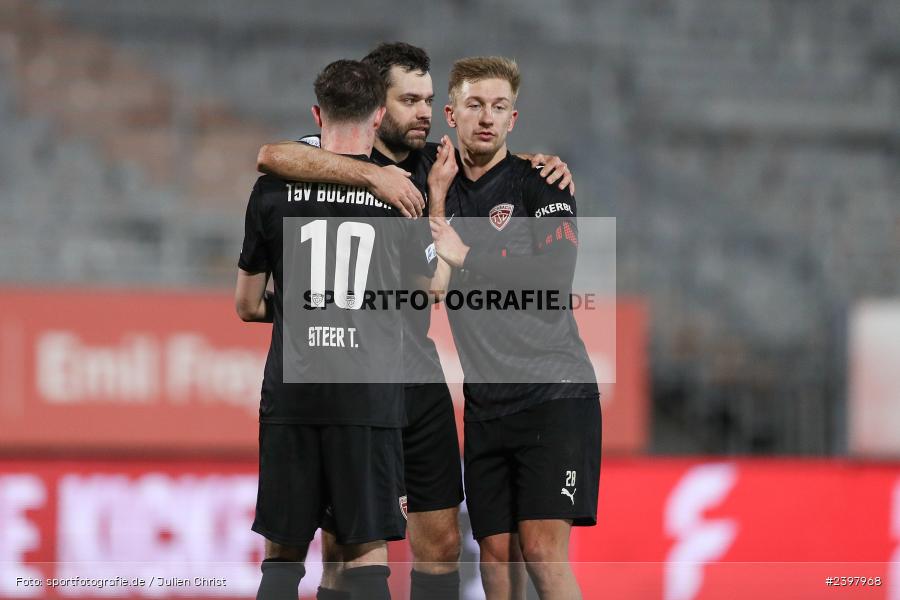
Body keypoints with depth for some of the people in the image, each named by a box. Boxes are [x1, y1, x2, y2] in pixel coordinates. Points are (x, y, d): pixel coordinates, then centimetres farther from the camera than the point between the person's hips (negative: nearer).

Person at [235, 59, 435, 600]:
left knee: (284, 551, 8)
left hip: (291, 393, 1)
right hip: (370, 394, -1)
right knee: (367, 550, 3)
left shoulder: (275, 189, 3)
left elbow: (247, 305, 11)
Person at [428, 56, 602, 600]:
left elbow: (553, 278, -13)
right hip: (486, 403, 5)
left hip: (553, 390, -5)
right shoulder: (441, 186, 13)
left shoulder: (538, 182, -1)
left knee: (543, 548, -14)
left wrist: (466, 255, -10)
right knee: (496, 550, 1)